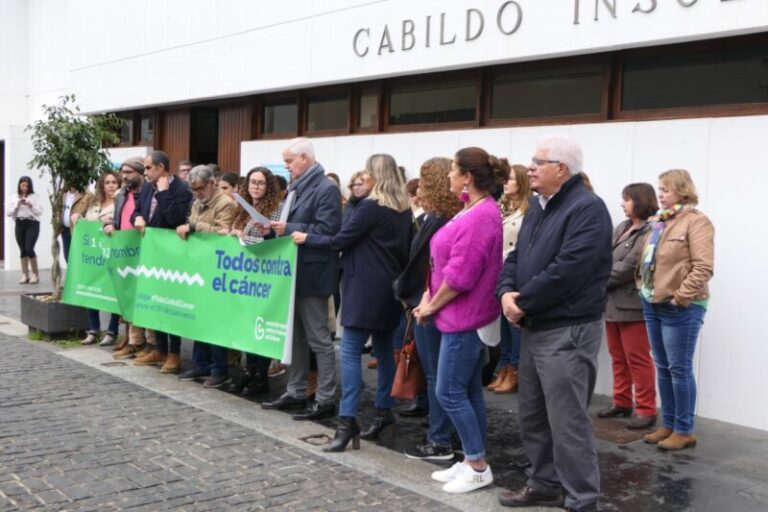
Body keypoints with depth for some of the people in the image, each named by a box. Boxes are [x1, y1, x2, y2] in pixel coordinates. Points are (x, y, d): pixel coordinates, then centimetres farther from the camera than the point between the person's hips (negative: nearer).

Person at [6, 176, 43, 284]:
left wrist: (30, 205, -18)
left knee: (29, 249, -13)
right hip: (19, 224, 3)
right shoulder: (14, 197, 9)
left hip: (32, 224, -3)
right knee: (23, 250, 5)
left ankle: (35, 274, -1)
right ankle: (25, 275, 11)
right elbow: (8, 213, 4)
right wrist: (17, 206, -10)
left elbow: (40, 211, -5)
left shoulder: (35, 197, 1)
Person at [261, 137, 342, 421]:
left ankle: (325, 399, 6)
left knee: (319, 339, -2)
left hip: (311, 273, -9)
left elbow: (328, 230, -22)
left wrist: (289, 229, -20)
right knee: (295, 336, 15)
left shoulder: (326, 188, -13)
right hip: (294, 271, 10)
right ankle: (295, 392, 24)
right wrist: (278, 226, 4)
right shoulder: (296, 187, 16)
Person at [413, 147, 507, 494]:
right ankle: (472, 461, 21)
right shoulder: (474, 210, 10)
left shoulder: (480, 217, -21)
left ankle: (479, 467, 6)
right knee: (469, 391, 13)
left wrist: (431, 306, -11)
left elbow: (460, 274, -21)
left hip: (464, 317, -10)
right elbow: (451, 265, 17)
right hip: (467, 315, 10)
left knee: (449, 392, -4)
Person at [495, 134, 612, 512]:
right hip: (534, 327, 10)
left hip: (567, 331, -10)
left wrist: (522, 303, -14)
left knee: (568, 422, -4)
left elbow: (566, 272, -23)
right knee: (532, 416, 18)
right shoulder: (537, 209, 15)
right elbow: (516, 258, 14)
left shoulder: (587, 209, -15)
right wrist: (506, 292, -7)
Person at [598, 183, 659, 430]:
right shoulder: (622, 228, 12)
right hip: (613, 302, 8)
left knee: (637, 358, -1)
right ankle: (622, 402, 26)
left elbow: (627, 268, -19)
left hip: (633, 304, -8)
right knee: (618, 357, 15)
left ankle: (647, 410, 8)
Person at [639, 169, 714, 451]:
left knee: (679, 368, -2)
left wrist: (681, 297, -20)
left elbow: (703, 267, -19)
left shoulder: (696, 221, -11)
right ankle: (668, 424, 23)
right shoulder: (660, 221, 15)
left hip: (680, 307, -8)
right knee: (663, 367, 13)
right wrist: (644, 287, 12)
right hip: (652, 303, 8)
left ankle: (685, 430, 9)